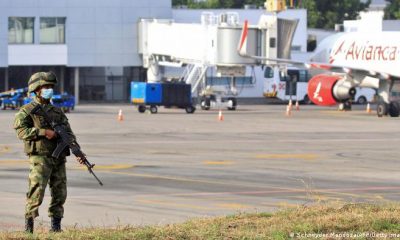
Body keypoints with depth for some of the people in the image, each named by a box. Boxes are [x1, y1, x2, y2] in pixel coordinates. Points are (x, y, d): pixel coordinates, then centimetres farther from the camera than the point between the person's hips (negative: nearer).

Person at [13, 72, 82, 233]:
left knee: (60, 194, 4)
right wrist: (43, 132, -18)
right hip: (40, 158, -6)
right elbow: (21, 131, -11)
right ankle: (29, 223, -6)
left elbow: (69, 134, 12)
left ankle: (56, 225, 11)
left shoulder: (57, 112, 19)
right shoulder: (27, 111, 2)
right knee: (36, 191, -13)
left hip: (59, 159, 6)